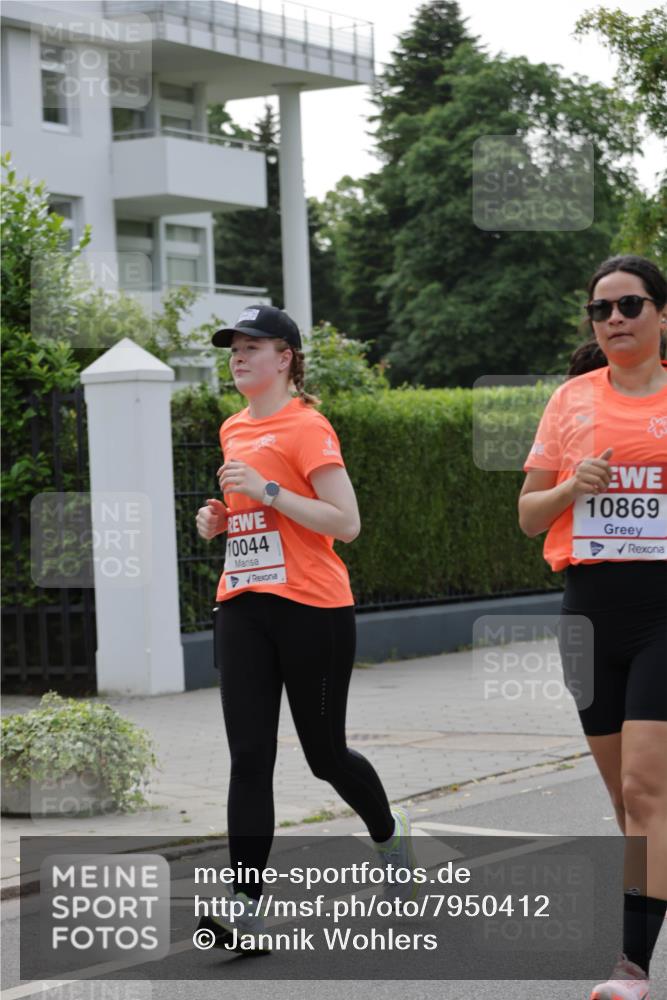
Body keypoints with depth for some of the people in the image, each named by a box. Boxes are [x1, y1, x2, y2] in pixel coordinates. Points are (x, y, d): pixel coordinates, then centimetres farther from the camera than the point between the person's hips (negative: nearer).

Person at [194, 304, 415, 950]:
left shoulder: (307, 426, -9)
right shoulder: (234, 431, 15)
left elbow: (345, 523, -15)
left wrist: (265, 490, -20)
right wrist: (220, 519, 8)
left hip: (311, 607, -6)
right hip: (243, 606, 6)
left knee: (325, 755, 7)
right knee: (249, 758, -5)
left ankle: (389, 832, 37)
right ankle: (245, 904, -7)